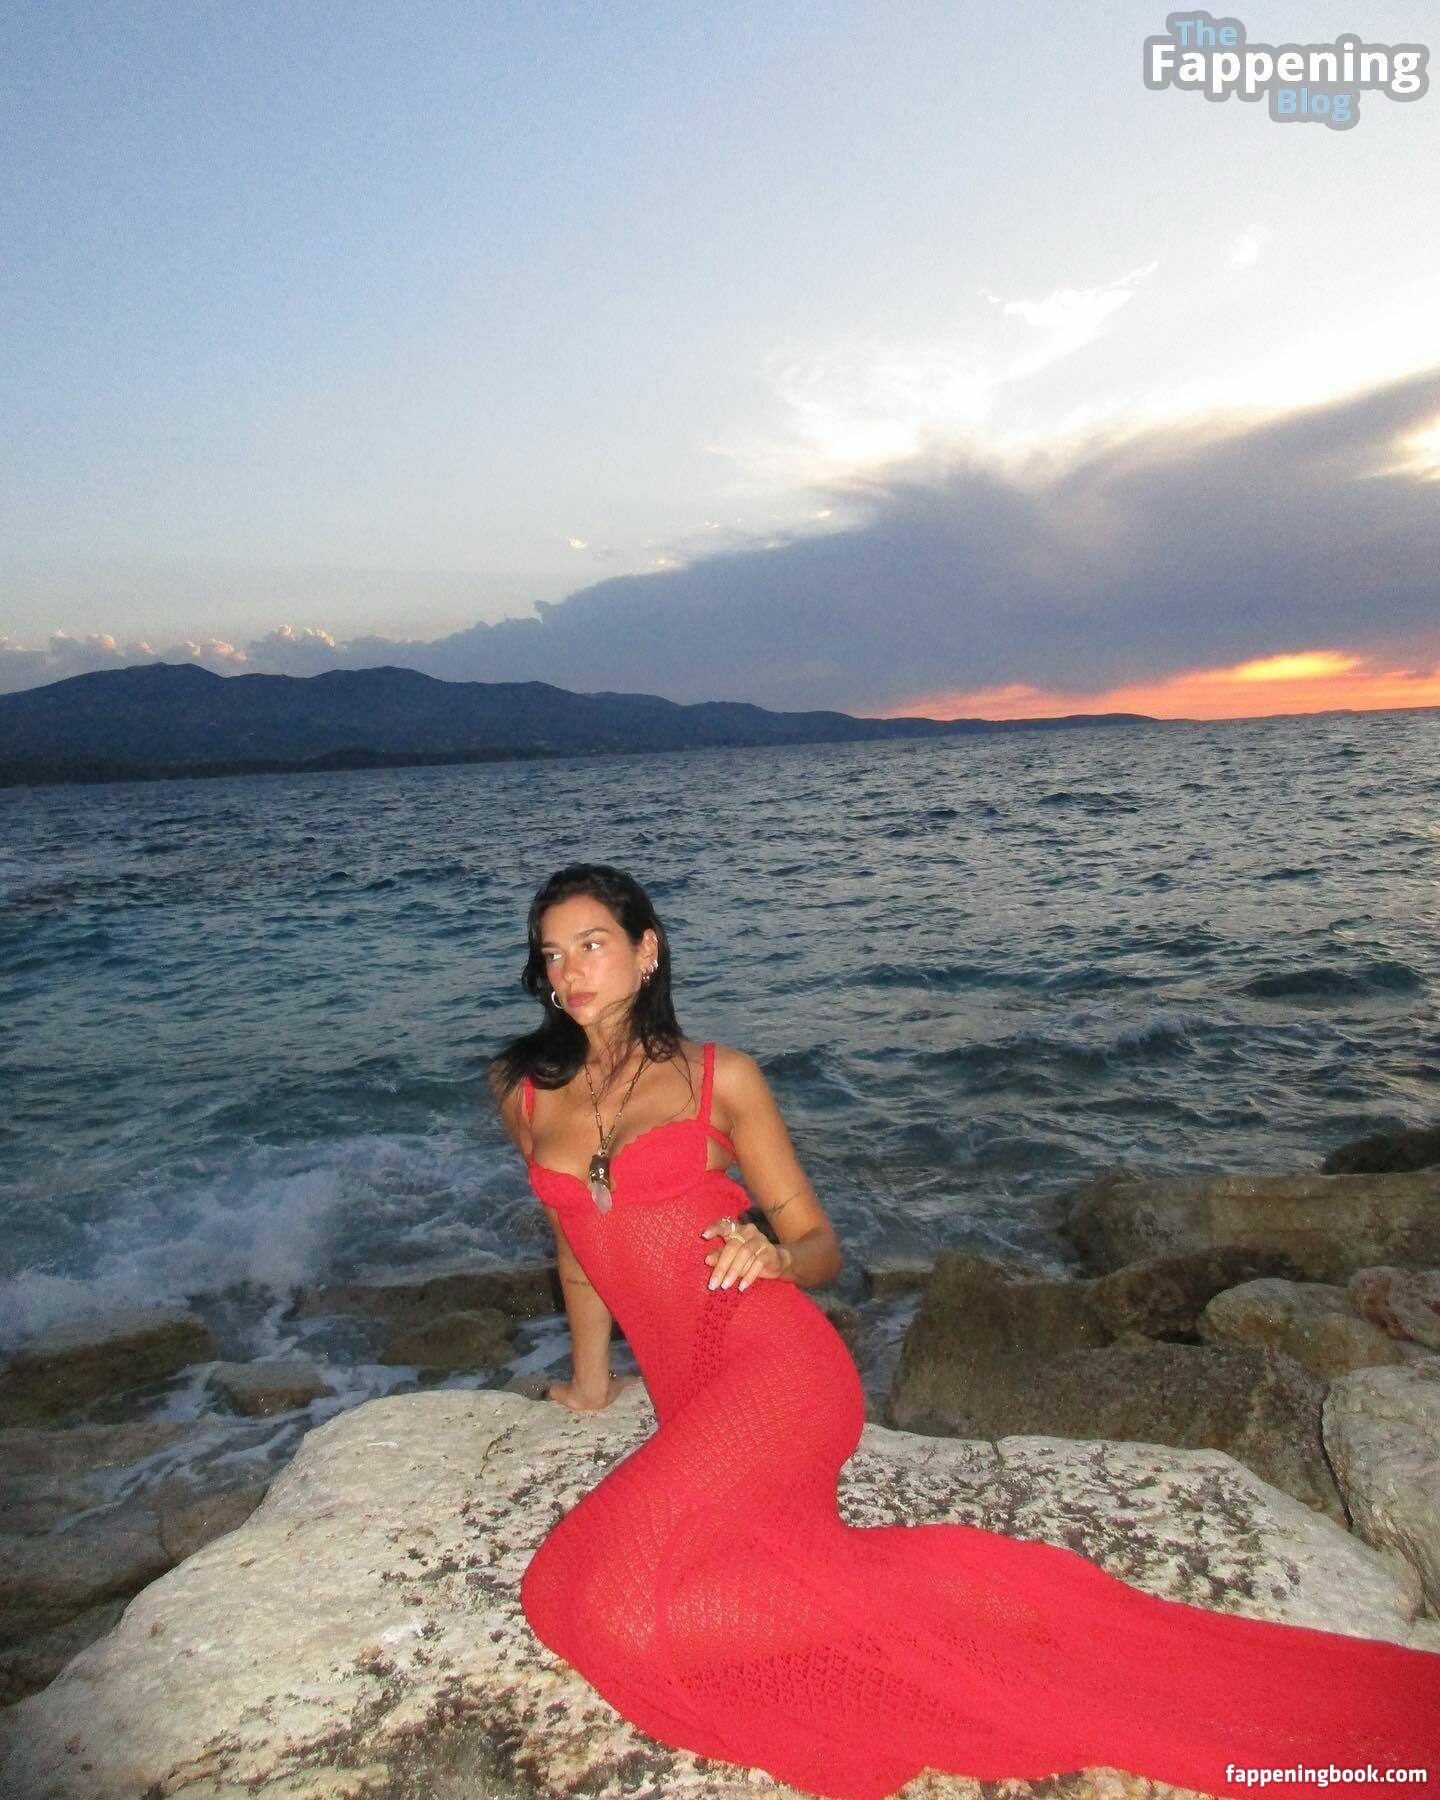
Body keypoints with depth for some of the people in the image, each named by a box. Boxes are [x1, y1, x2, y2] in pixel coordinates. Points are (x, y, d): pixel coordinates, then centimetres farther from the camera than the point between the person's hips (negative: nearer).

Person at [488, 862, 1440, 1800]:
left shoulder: (719, 1076, 2)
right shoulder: (529, 1094, 13)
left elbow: (821, 1248, 6)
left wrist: (770, 1253, -15)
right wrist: (591, 1380, 29)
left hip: (775, 1366, -4)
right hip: (692, 1401, 5)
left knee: (604, 1591, -24)